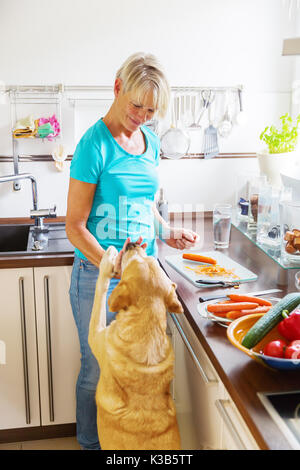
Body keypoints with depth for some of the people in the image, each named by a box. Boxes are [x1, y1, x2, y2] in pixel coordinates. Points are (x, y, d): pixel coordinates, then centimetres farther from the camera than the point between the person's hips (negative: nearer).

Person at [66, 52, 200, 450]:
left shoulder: (151, 143, 6)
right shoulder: (95, 145, -14)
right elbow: (75, 226, -14)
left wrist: (166, 232, 2)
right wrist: (112, 264, -27)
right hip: (99, 278, -6)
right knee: (98, 372, 11)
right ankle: (90, 443, 37)